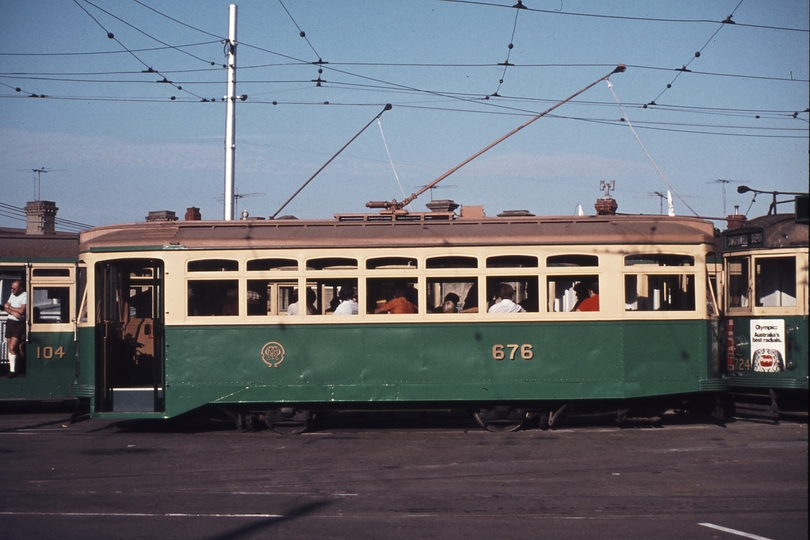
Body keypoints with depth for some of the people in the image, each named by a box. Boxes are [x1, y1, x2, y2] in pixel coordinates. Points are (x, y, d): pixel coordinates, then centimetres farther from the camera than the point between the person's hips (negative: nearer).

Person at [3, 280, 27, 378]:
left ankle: (13, 370, -7)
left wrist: (9, 307, -5)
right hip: (10, 321, 7)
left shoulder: (25, 295, -11)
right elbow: (5, 307, 6)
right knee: (10, 347, 7)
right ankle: (12, 368, 12)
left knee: (12, 347, -12)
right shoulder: (13, 295, 12)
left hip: (19, 324, -7)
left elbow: (21, 310, -19)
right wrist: (13, 312, -14)